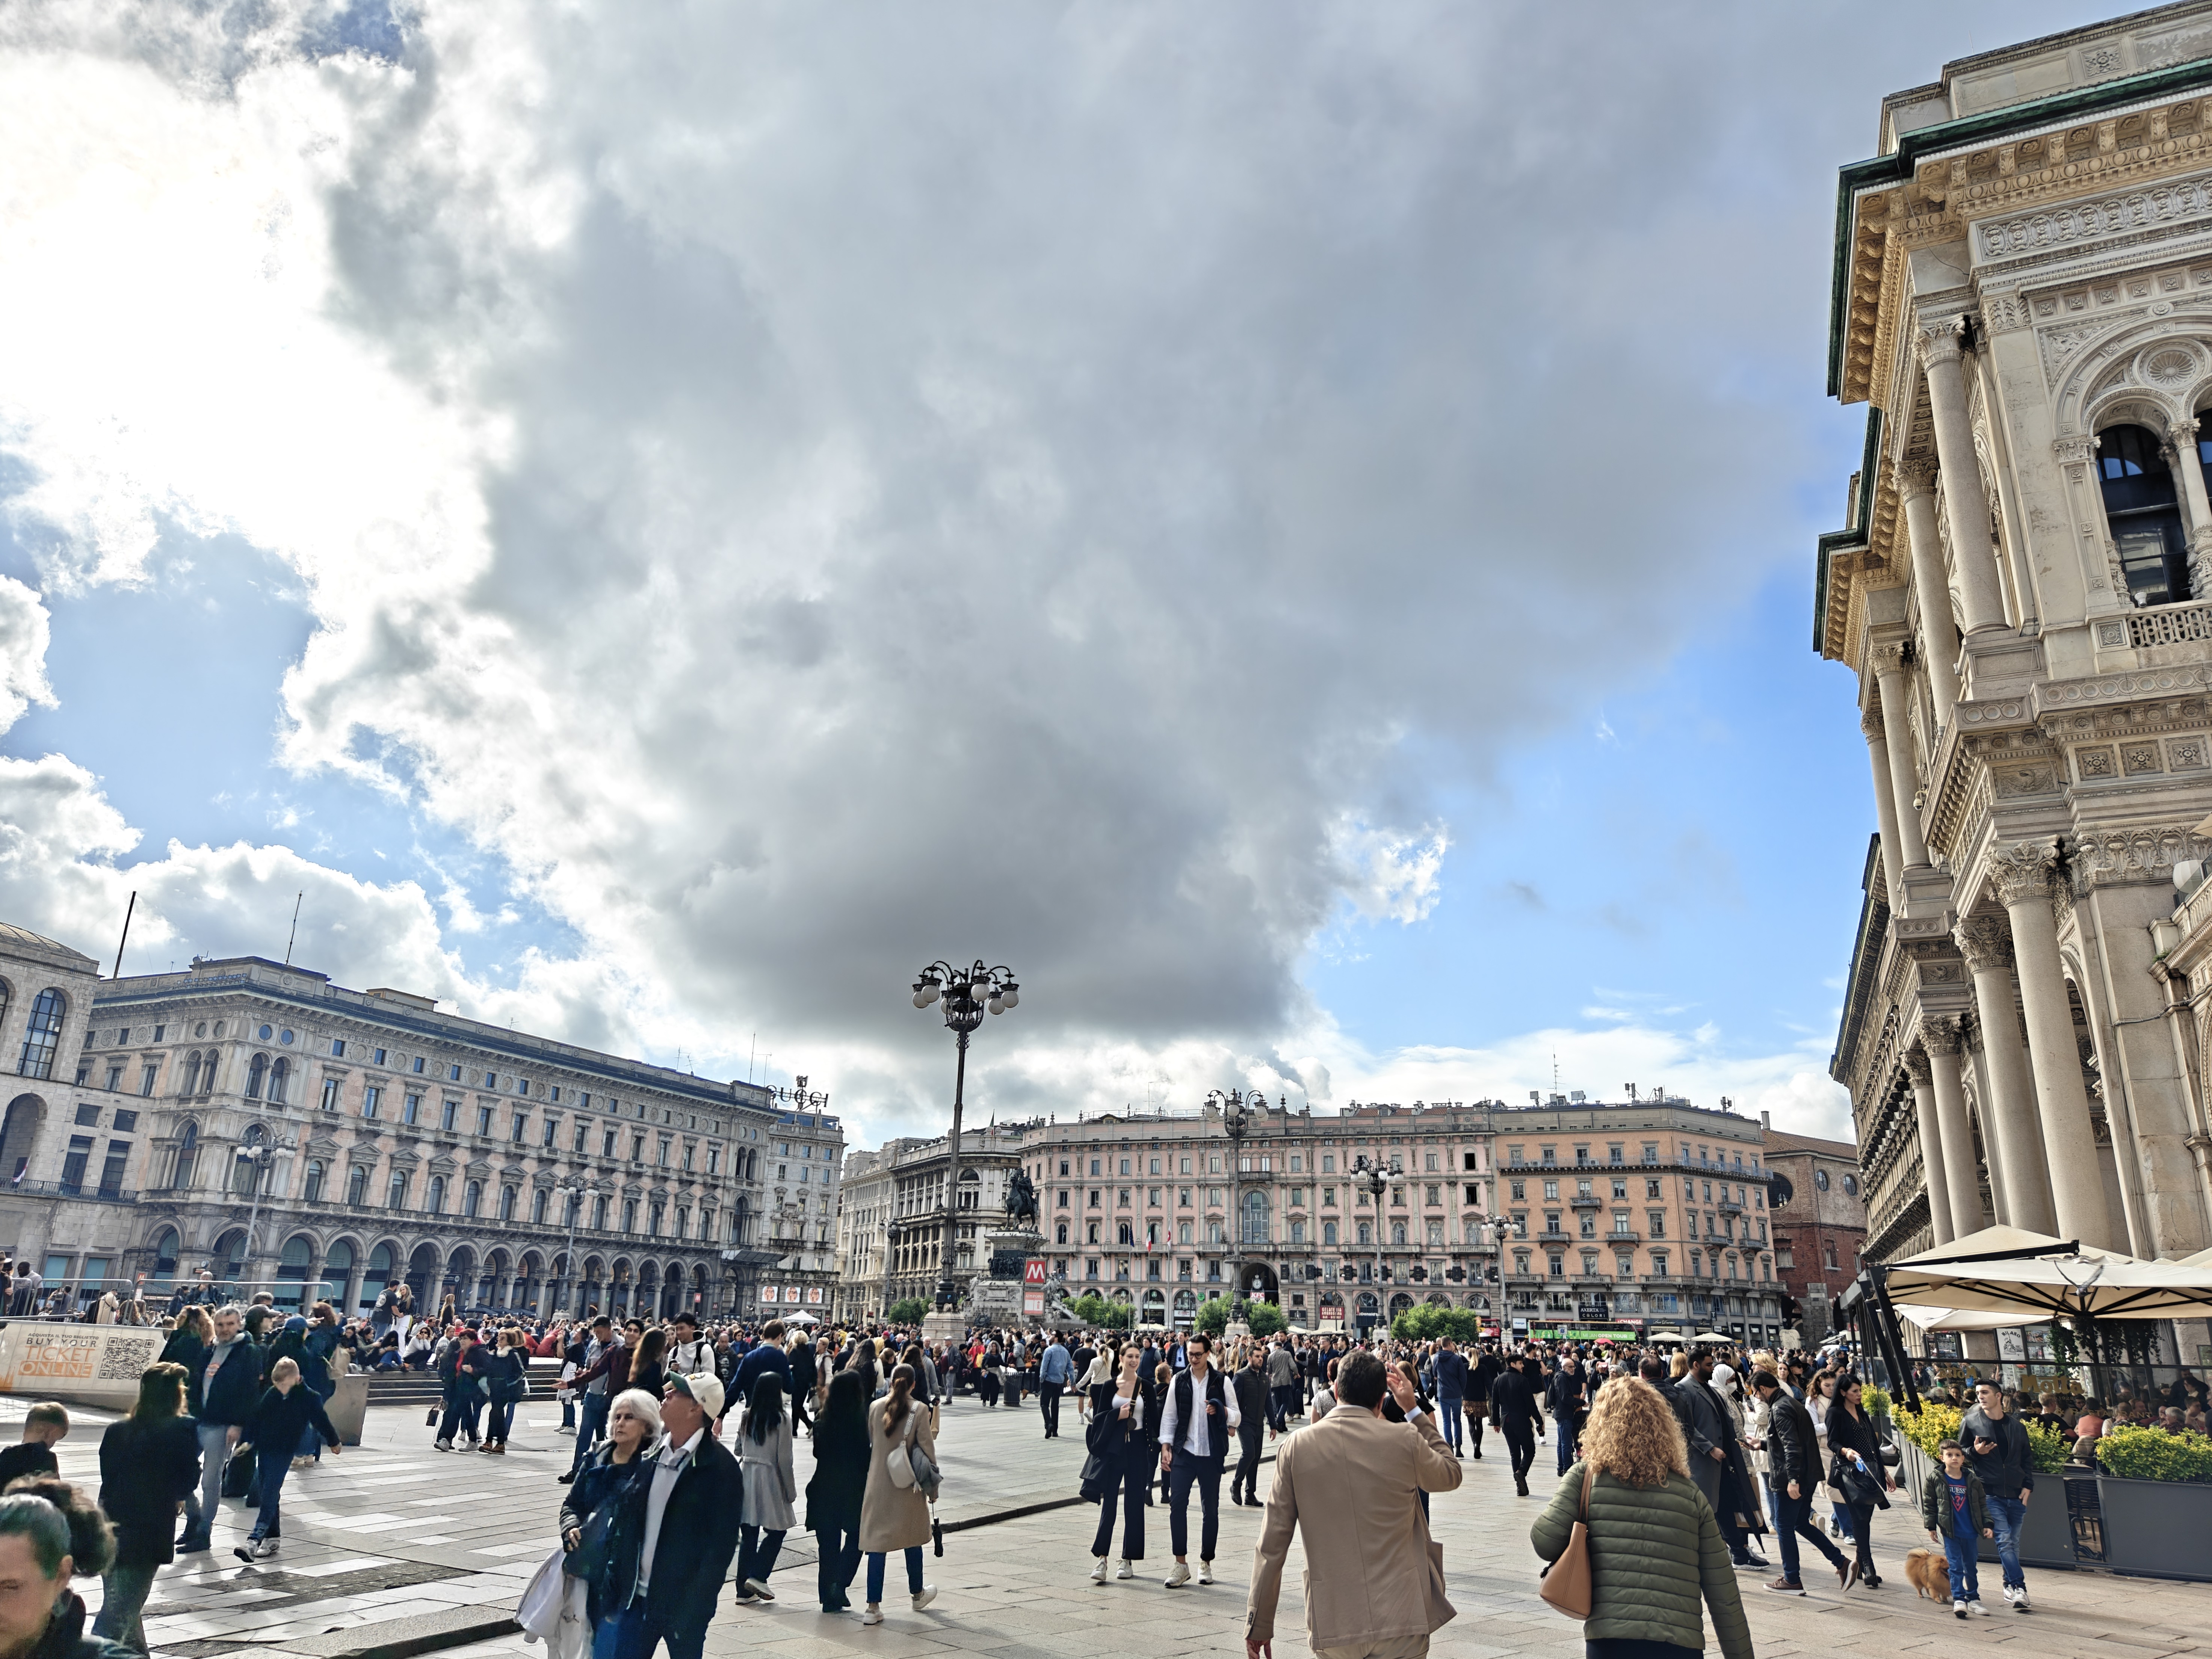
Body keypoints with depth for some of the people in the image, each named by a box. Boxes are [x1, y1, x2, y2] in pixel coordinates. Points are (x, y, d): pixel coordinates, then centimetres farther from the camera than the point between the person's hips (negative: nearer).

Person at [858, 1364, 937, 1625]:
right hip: (908, 1486, -1)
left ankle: (874, 1607, 1)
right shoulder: (919, 1410, -11)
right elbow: (927, 1448, -9)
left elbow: (870, 1442, 8)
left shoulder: (875, 1408, -3)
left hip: (878, 1484, 2)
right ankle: (917, 1594, 33)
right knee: (912, 1539, 17)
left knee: (877, 1542, 4)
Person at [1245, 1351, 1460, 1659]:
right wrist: (1414, 1409, 17)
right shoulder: (1405, 1440, -7)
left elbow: (1271, 1545, -3)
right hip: (1400, 1616, -2)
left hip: (1332, 1620, 2)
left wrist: (1259, 1625, 5)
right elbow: (1452, 1475, 14)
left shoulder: (1295, 1447, -5)